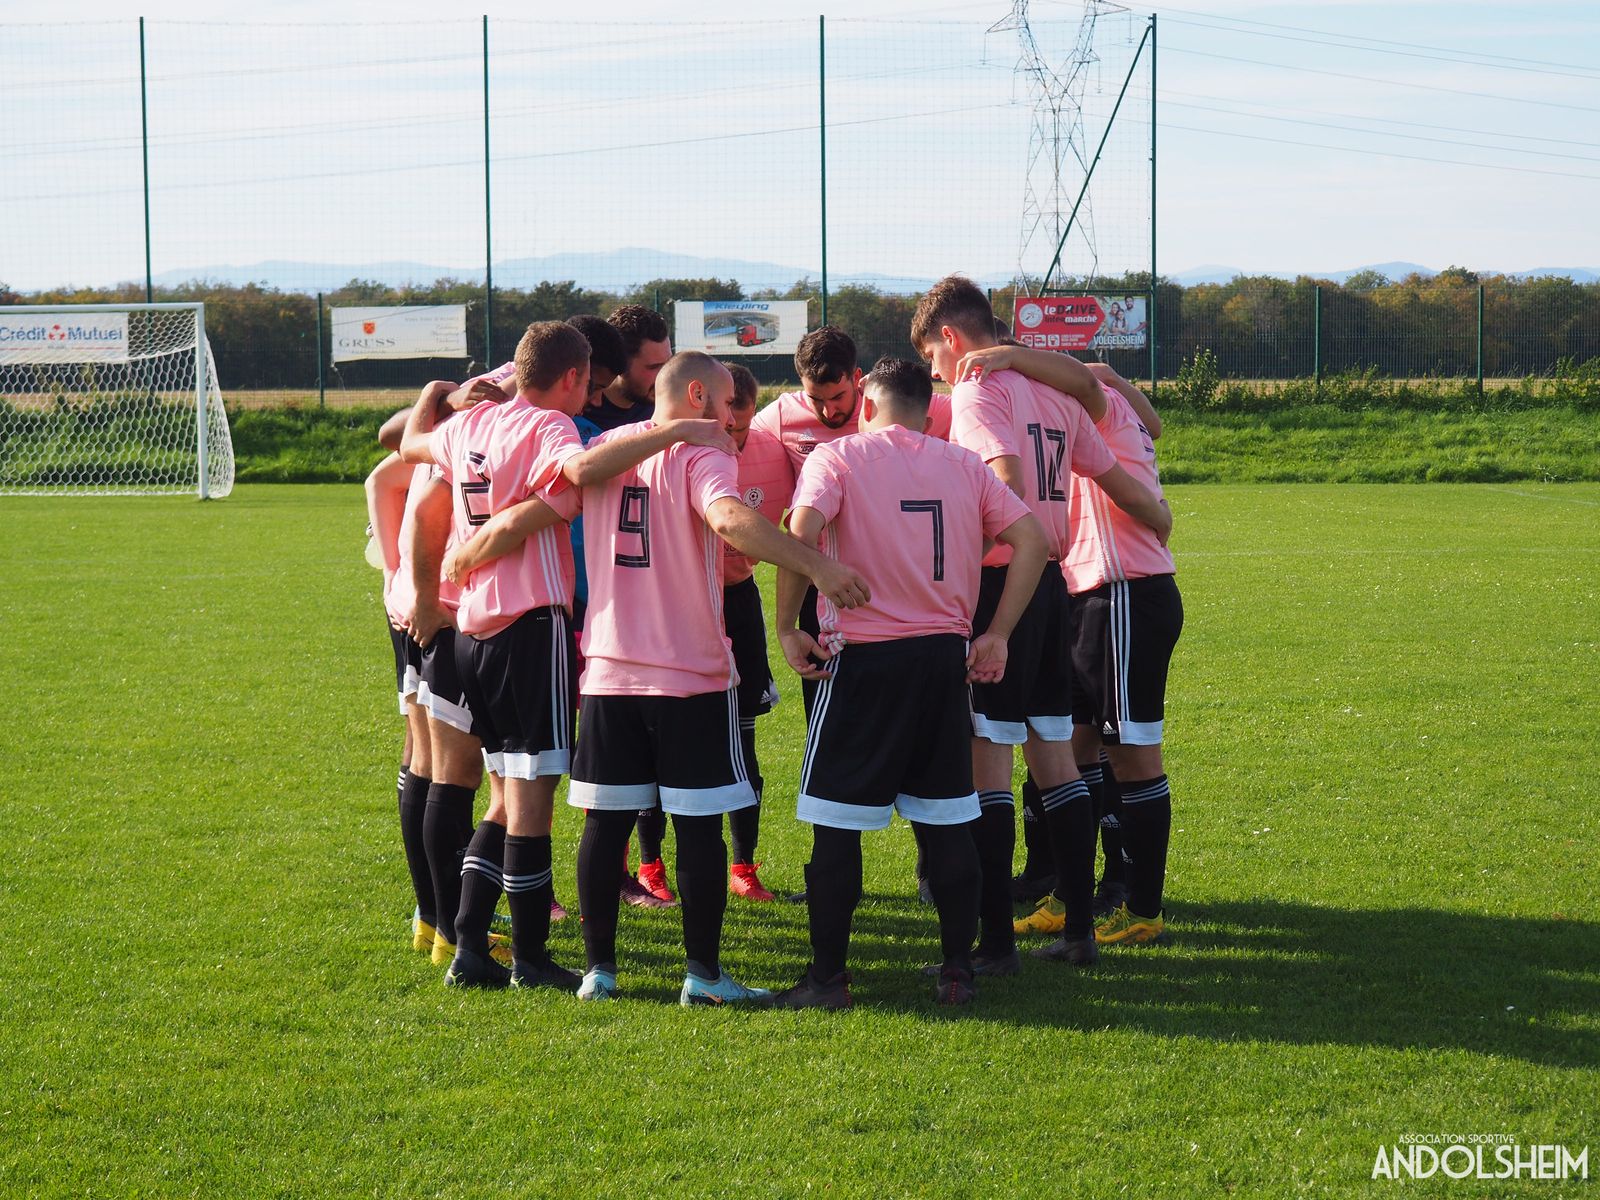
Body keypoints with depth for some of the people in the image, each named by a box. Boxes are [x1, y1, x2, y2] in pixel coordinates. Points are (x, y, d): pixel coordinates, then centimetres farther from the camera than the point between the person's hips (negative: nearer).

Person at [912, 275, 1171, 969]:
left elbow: (1007, 484, -24)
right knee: (1052, 752, 13)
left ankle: (996, 942, -6)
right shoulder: (1052, 391, 14)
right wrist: (1161, 520, 39)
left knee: (987, 758, -5)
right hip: (1052, 581, 8)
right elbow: (1114, 479, 21)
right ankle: (1078, 928, 16)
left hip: (999, 579, -8)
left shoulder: (977, 390, -8)